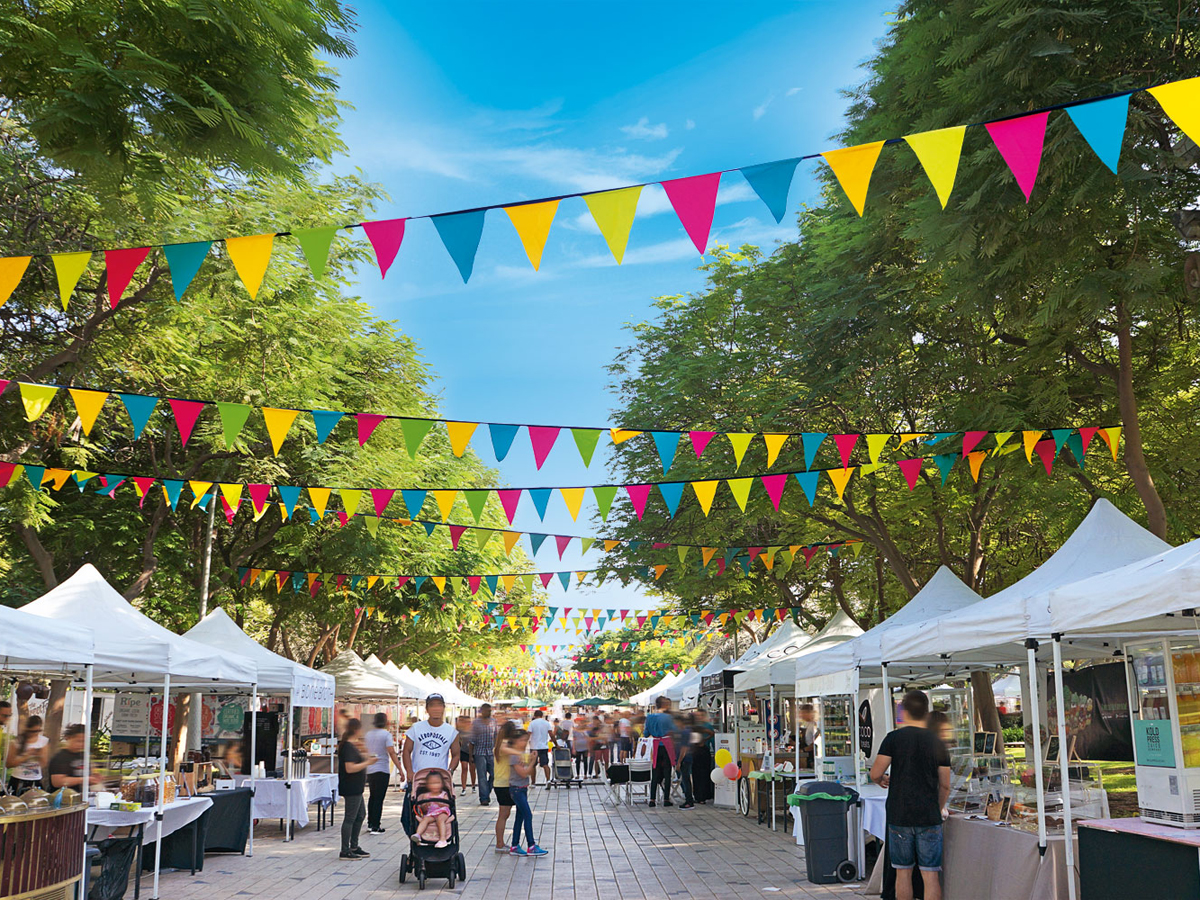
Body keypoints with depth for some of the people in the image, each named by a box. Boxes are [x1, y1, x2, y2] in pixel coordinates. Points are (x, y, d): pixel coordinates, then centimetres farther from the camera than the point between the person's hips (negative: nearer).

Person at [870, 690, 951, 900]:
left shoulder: (894, 738, -5)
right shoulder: (937, 743, 1)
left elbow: (875, 774, -8)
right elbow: (945, 785, 6)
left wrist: (882, 780, 16)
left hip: (899, 817, -1)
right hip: (929, 818, 1)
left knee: (903, 872, 10)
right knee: (930, 875, 3)